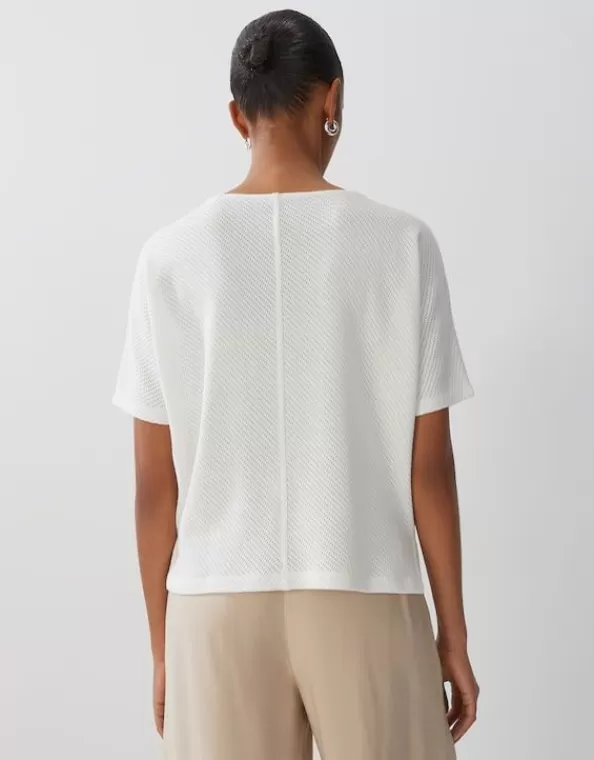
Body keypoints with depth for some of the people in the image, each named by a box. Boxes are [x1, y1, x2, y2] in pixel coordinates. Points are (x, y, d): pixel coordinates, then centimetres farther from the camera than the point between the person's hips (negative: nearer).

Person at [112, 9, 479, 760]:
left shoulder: (170, 257, -3)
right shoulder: (401, 245, -6)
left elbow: (155, 485, -1)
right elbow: (429, 466, -5)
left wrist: (162, 648, 9)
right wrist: (453, 631, 5)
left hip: (217, 608, 2)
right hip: (365, 601, -1)